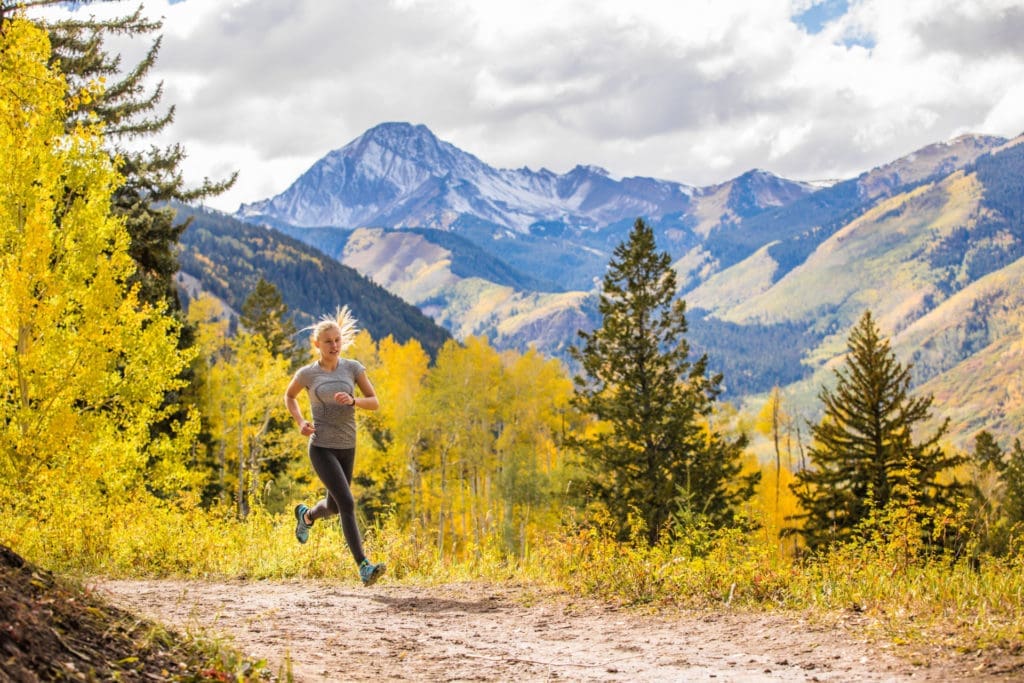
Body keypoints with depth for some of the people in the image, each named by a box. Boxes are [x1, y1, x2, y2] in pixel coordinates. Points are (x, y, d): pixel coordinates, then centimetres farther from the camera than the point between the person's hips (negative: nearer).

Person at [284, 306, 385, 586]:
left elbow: (375, 402, 0)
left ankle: (306, 515, 55)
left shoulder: (353, 368, 0)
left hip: (347, 448, 4)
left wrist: (352, 400, -20)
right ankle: (364, 567, -19)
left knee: (334, 506, 19)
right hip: (321, 448, -4)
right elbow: (289, 396, 15)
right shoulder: (307, 373, -4)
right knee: (347, 503, -18)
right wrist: (300, 422, -2)